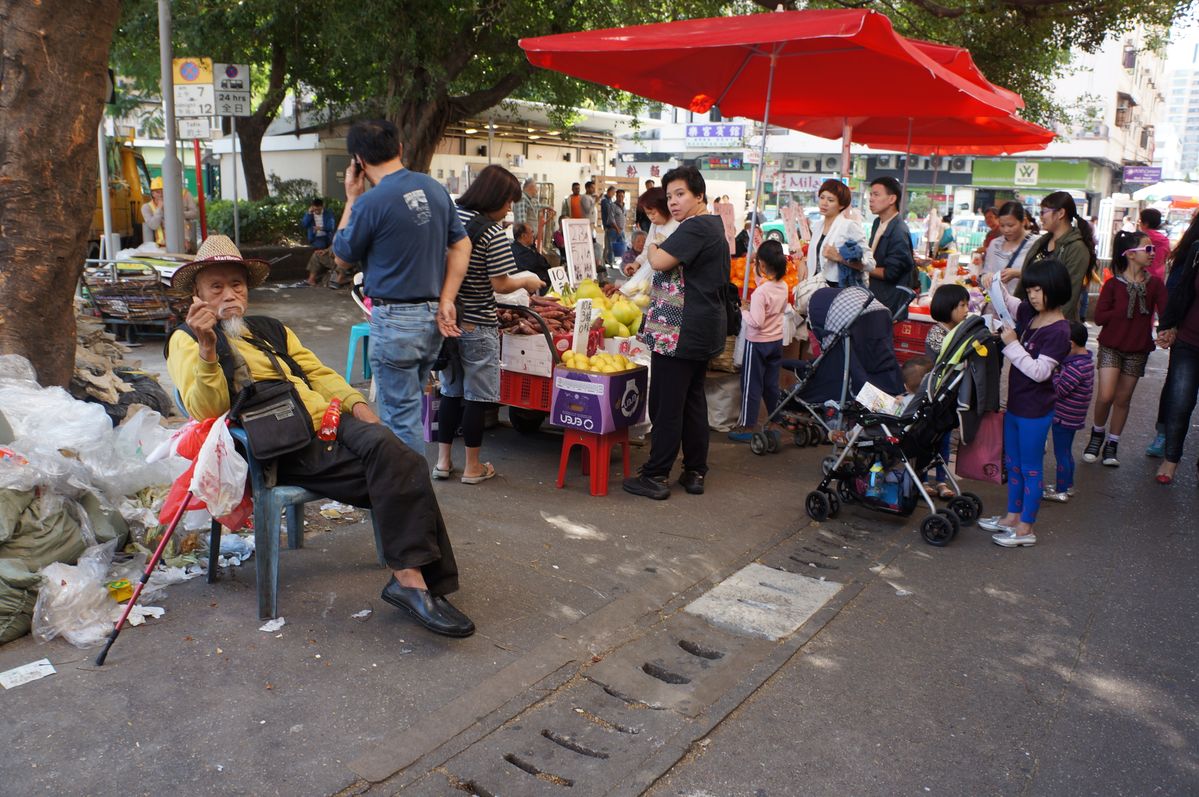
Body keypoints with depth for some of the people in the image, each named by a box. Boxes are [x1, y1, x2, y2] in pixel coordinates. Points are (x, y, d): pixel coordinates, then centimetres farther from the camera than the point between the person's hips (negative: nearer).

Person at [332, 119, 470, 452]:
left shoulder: (370, 203, -16)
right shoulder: (434, 188, 5)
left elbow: (342, 257, -1)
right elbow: (462, 246, 6)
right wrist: (446, 302, 4)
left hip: (395, 321, -7)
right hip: (433, 316, 8)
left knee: (400, 415, 3)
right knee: (409, 405, 21)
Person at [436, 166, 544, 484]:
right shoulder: (492, 232, -15)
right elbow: (500, 284, -15)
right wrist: (526, 282, 3)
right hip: (477, 326, -6)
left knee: (451, 391, 17)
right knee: (476, 396, 5)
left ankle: (443, 461, 21)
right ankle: (473, 467, 15)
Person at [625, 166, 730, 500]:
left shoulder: (694, 228, -15)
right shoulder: (713, 225, 18)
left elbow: (661, 262, -23)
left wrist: (651, 247, -3)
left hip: (679, 332, -10)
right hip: (704, 330, 10)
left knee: (666, 404, -4)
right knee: (693, 400, 14)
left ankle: (655, 476, 2)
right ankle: (695, 473, 20)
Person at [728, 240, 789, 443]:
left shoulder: (760, 292, -24)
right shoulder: (783, 286, -1)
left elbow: (756, 322, -27)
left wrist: (744, 310, -12)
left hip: (757, 343, -7)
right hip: (777, 341, 7)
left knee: (752, 384, 0)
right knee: (771, 383, 17)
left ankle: (747, 427, 5)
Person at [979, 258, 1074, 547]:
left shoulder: (1059, 331, -20)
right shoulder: (1028, 314, 3)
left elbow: (1039, 371, -25)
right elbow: (1006, 302, 22)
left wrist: (1013, 344, -25)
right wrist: (994, 286, 2)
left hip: (1036, 411, -8)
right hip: (1015, 404, 9)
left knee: (1031, 468, 4)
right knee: (1012, 463, 19)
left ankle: (1026, 528, 15)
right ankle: (1012, 516, 33)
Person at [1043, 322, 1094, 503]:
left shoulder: (1075, 367, -27)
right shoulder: (1086, 360, 5)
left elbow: (1059, 390, -27)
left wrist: (1054, 372, -16)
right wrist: (1058, 370, -2)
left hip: (1064, 418, -10)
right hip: (1072, 417, 10)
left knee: (1061, 454, 3)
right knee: (1066, 452, 22)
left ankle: (1061, 491, 14)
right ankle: (1068, 485, 34)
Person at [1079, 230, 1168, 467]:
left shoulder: (1155, 284, 1)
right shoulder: (1113, 284, -6)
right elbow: (1099, 316, -11)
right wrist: (1126, 312, -17)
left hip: (1138, 350, 3)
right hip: (1111, 347, -3)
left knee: (1123, 399, 8)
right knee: (1105, 396, -12)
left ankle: (1112, 445, 20)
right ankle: (1097, 434, 15)